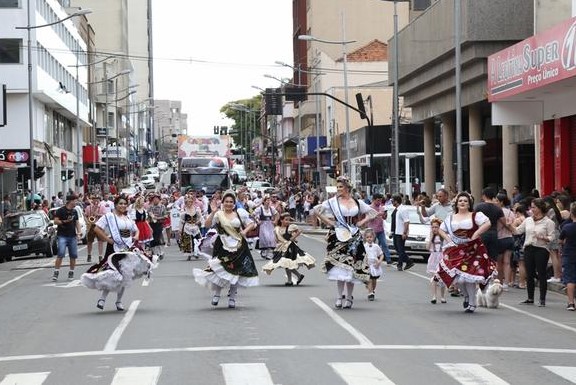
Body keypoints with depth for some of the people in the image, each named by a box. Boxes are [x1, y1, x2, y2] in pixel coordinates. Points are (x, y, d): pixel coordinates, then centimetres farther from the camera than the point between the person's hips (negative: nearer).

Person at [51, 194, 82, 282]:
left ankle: (71, 272, 14)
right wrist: (65, 221, -19)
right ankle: (56, 272, -13)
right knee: (61, 254, -15)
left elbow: (77, 222, 20)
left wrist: (79, 232, 7)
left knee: (73, 255, 3)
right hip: (62, 236, -6)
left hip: (72, 236, 6)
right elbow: (55, 221, -7)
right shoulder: (60, 211, -4)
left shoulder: (74, 211, 15)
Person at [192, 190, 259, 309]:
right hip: (223, 247, -2)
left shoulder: (240, 213, 4)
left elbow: (252, 224, 11)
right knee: (219, 271, -9)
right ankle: (216, 294, 9)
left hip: (238, 247, 2)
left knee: (235, 272, 5)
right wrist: (213, 212, -22)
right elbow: (207, 224, -13)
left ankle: (232, 298, 16)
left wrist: (245, 231, -6)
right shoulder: (218, 214, -1)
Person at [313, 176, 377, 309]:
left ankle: (349, 298, 11)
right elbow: (317, 209, -1)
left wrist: (362, 222, 5)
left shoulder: (357, 203, 9)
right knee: (340, 265, -11)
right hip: (338, 236, -2)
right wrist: (327, 222, -3)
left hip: (353, 237, 3)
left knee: (352, 266, 2)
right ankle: (339, 297, -8)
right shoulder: (333, 201, 2)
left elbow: (372, 212, 18)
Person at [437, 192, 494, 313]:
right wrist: (448, 239, 4)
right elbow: (441, 230, 22)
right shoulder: (450, 218, 15)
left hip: (471, 249, -4)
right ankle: (466, 296, 23)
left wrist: (476, 234, -15)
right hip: (456, 250, 4)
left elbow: (487, 223, -11)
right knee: (456, 275, -6)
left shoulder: (475, 215, 1)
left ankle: (472, 303, 4)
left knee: (469, 276, -8)